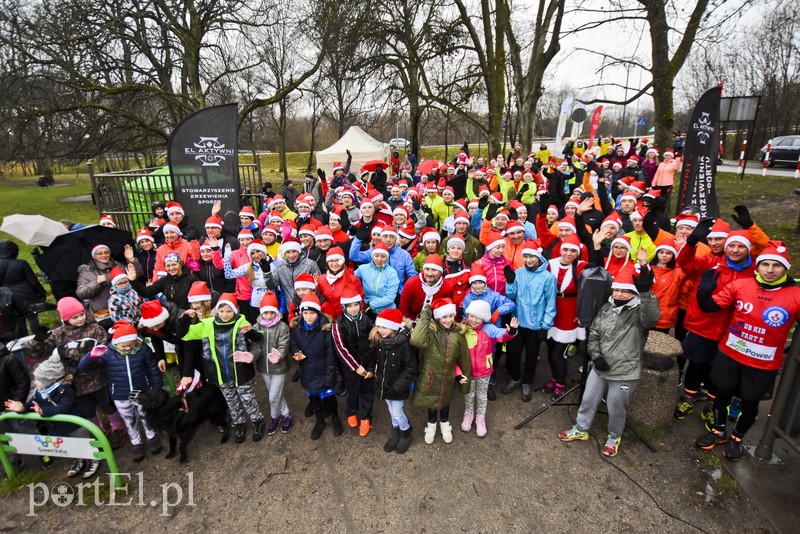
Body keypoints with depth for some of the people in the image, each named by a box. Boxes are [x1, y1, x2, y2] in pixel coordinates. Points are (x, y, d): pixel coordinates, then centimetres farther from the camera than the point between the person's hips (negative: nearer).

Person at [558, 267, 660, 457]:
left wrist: (646, 292, -52)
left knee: (616, 407, 12)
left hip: (625, 372, -5)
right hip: (599, 368, 5)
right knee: (588, 399, 18)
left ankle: (614, 437, 40)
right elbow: (593, 334, 10)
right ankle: (581, 429, 40)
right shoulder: (606, 309, 4)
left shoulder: (640, 311, -12)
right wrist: (595, 356, -4)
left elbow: (651, 317, -38)